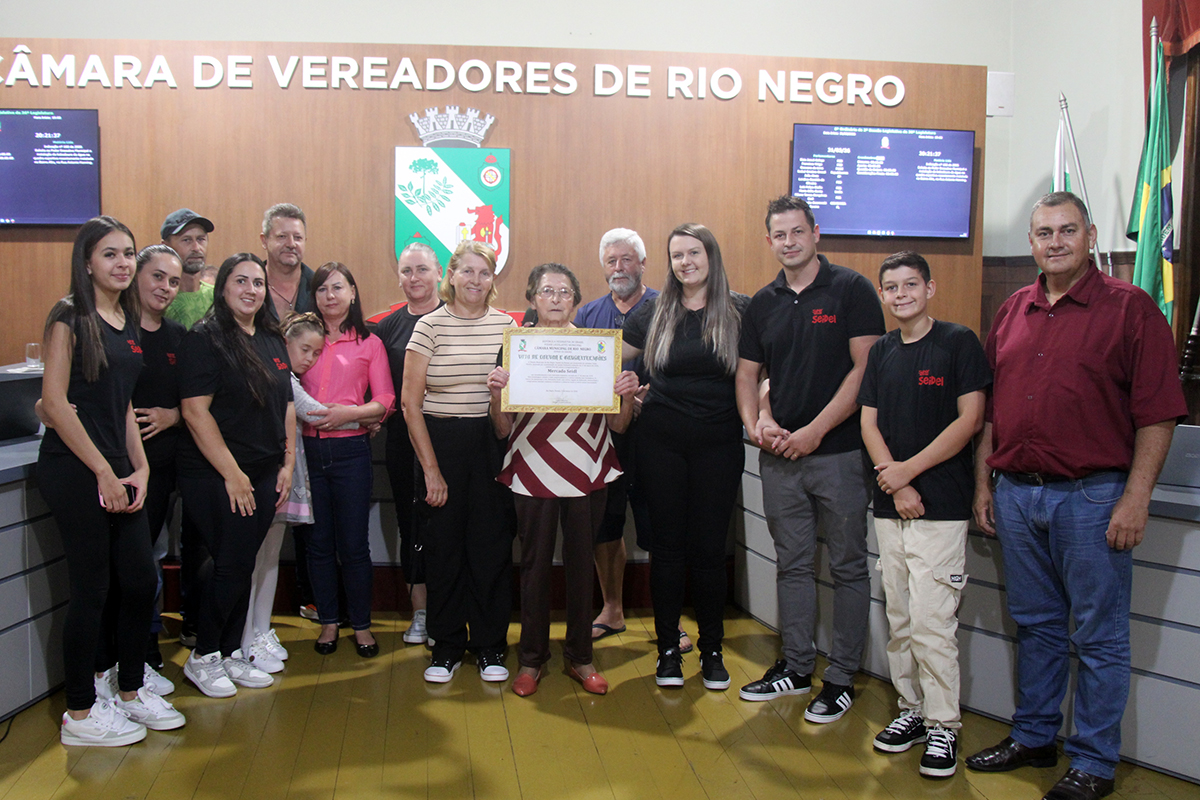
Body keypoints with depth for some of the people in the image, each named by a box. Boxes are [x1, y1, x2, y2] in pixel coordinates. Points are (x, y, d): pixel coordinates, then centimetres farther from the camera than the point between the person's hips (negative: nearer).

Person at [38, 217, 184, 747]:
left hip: (117, 472, 7)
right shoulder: (70, 317, -8)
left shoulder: (127, 323, 13)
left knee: (141, 583, 10)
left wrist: (139, 469, 6)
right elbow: (55, 403, -14)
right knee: (92, 589, -1)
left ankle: (131, 692, 27)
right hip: (74, 470, -7)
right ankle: (80, 715, 14)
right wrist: (104, 473, -13)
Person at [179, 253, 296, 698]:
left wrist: (287, 464, 7)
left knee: (244, 567, 11)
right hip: (215, 478, -6)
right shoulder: (205, 339, -10)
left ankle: (232, 653, 24)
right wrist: (232, 474, -16)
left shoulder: (272, 340, 12)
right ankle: (203, 657, 15)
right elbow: (195, 411, -16)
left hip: (264, 476, 6)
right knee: (230, 566, -3)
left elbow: (286, 406, 16)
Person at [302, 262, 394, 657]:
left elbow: (385, 401, -1)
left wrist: (350, 412, -16)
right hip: (309, 448, 2)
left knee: (353, 543, 2)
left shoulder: (369, 343, 5)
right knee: (319, 542, 9)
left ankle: (361, 624, 15)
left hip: (350, 449, -2)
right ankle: (328, 621, 22)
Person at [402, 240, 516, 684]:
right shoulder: (430, 326, -2)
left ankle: (490, 646, 19)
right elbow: (410, 402, -3)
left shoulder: (507, 325, 5)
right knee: (444, 545, 5)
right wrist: (431, 469, -6)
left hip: (493, 443, 1)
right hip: (441, 441, -1)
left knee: (492, 545, 4)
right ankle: (447, 646, 20)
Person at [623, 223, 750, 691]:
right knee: (668, 544, 6)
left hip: (719, 442, -1)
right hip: (661, 441, 1)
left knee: (710, 546, 4)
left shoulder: (740, 311, 0)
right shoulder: (655, 314, 5)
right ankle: (668, 648, 18)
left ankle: (712, 649, 20)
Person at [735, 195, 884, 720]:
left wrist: (814, 431, -14)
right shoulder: (763, 303, 11)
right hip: (779, 456, 5)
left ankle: (841, 678, 16)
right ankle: (796, 667, 26)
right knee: (792, 565, 13)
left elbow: (865, 369, -11)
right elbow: (747, 374, 15)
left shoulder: (851, 290, -4)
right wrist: (756, 423, -5)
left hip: (839, 452, -5)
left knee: (848, 568, 4)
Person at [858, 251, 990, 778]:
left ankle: (943, 726, 7)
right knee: (899, 619, 11)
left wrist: (908, 470, -10)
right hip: (890, 503, 5)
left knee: (930, 621, -6)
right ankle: (912, 709, 24)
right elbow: (869, 424, 10)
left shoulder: (959, 342, -3)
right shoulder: (880, 353, 12)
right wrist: (892, 479, -6)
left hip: (941, 504, -5)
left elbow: (970, 421, -8)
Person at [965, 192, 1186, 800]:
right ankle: (1033, 738, 30)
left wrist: (1135, 499, -13)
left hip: (1091, 497, -5)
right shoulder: (1012, 311, 11)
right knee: (1035, 625, 16)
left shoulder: (1130, 308, -4)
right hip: (1016, 494, 5)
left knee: (1099, 636, 5)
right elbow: (990, 407, 15)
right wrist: (983, 484, 11)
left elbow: (1157, 413, -8)